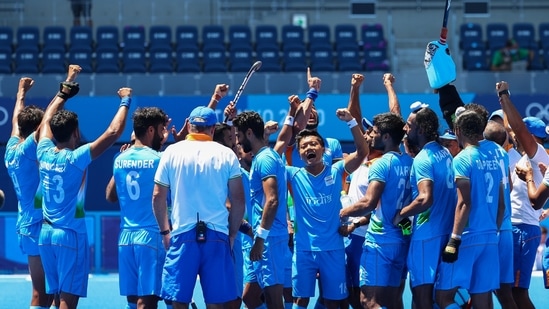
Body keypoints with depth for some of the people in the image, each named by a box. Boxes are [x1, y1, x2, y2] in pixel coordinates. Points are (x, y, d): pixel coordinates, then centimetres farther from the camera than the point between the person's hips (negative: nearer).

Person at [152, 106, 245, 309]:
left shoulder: (172, 152, 4)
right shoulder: (226, 155, 4)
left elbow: (158, 196, 4)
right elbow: (238, 200, 3)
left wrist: (165, 231, 14)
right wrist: (232, 234, 13)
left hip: (183, 234, 0)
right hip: (217, 237, 1)